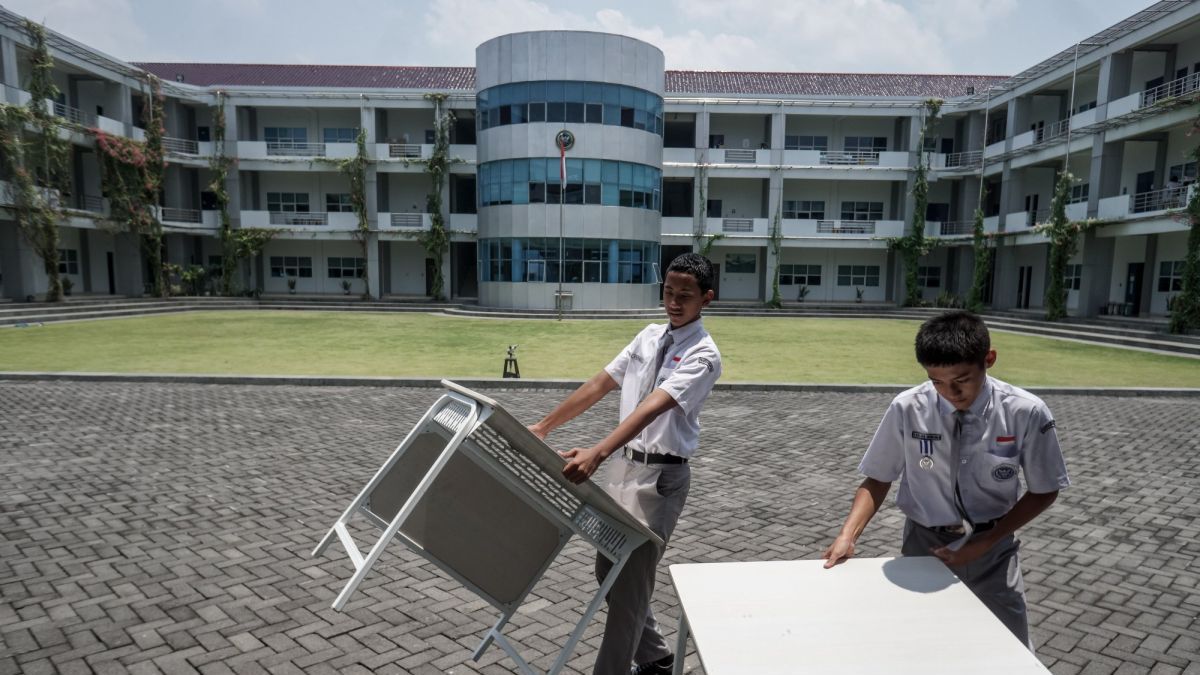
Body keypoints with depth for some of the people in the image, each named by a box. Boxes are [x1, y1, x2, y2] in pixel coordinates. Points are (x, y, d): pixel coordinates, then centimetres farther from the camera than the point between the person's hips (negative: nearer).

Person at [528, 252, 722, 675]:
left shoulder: (703, 355, -15)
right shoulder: (650, 335, 7)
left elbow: (652, 408, -29)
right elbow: (600, 384, 7)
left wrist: (597, 453, -41)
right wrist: (543, 426, 4)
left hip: (660, 476, -8)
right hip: (623, 465, 8)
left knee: (631, 581, -3)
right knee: (608, 571, 17)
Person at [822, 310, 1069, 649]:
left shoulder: (1026, 413, -16)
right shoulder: (907, 409, -16)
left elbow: (1043, 491, -3)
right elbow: (878, 479, -6)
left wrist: (986, 542, -12)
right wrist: (848, 536, -21)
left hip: (993, 548, 1)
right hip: (924, 544, 0)